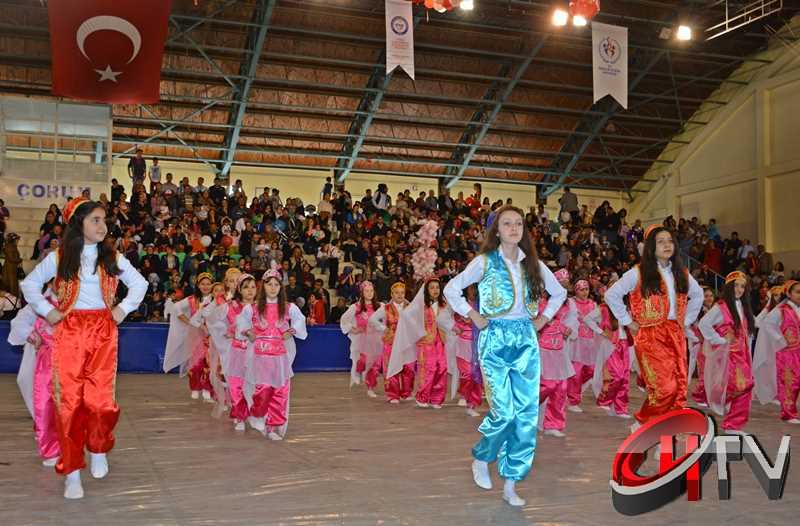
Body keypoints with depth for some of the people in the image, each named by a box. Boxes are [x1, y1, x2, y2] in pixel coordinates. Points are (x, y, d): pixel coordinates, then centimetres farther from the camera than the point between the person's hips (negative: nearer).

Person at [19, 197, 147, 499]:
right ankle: (72, 472, 8)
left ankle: (98, 449, 23)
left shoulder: (112, 258, 7)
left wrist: (124, 308, 6)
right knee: (69, 400, -3)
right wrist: (46, 310, 3)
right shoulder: (59, 258, 5)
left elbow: (139, 283, 17)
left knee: (101, 399, -8)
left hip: (103, 332, 1)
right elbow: (30, 284, 14)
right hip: (69, 332, 0)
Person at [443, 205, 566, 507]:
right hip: (495, 339, -4)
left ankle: (511, 484, 10)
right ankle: (480, 458, 19)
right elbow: (451, 289, 0)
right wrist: (473, 316, -5)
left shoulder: (533, 263, 8)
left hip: (526, 339, 4)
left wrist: (543, 319, 11)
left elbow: (559, 292, 22)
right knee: (504, 411, -12)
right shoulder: (485, 261, -2)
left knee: (527, 413, -1)